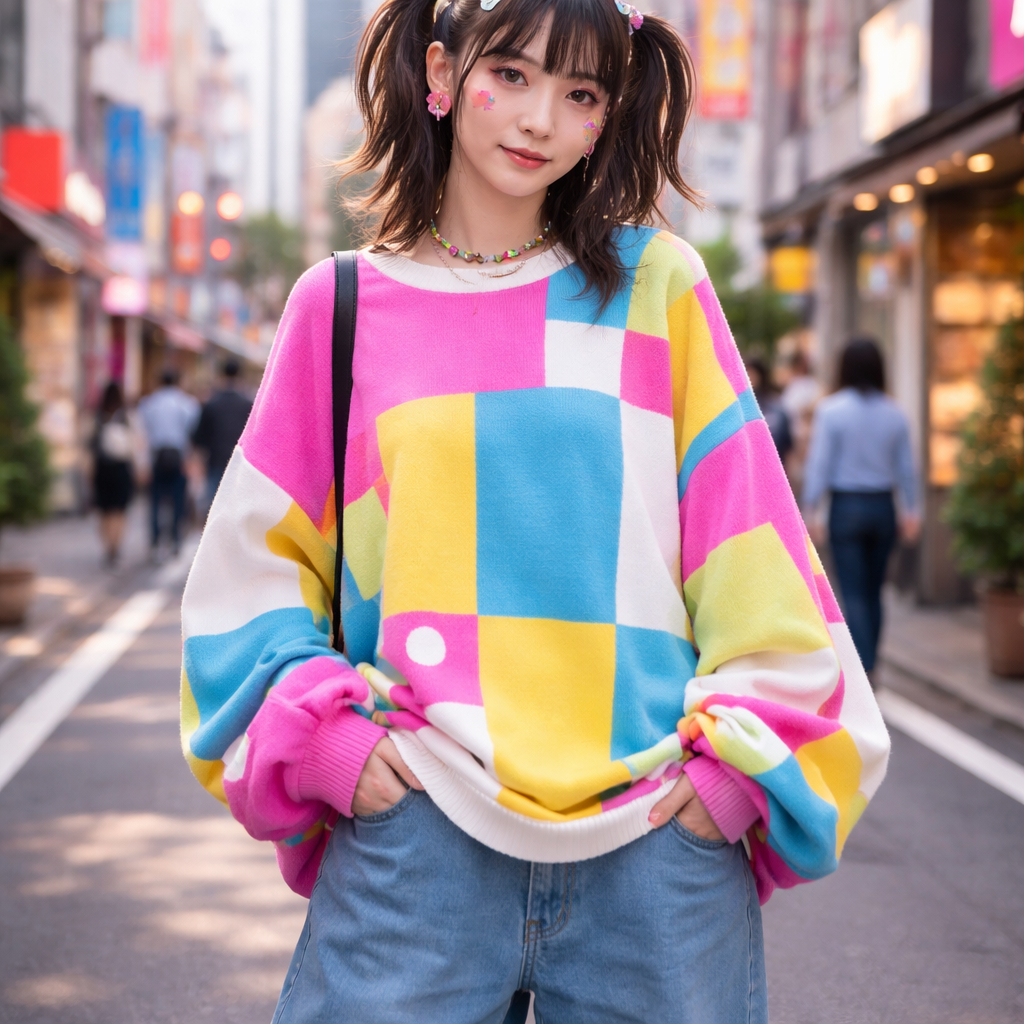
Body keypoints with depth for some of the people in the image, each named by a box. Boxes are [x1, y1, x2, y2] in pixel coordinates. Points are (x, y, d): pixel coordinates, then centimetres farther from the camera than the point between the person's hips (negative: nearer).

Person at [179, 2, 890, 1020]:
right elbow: (258, 558, 11)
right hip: (416, 831, 0)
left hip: (661, 832, 0)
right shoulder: (342, 305, 8)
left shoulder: (656, 286, 8)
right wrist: (322, 735, -3)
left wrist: (741, 754, -2)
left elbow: (750, 543, 6)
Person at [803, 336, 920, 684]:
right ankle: (867, 665, 20)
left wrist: (810, 509, -5)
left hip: (846, 507, -3)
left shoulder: (831, 409, -9)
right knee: (874, 592, 13)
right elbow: (906, 466, 5)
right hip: (883, 506, 4)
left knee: (854, 594, -3)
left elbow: (819, 463, -10)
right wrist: (911, 511, 14)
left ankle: (863, 669, -12)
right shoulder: (894, 412, 1)